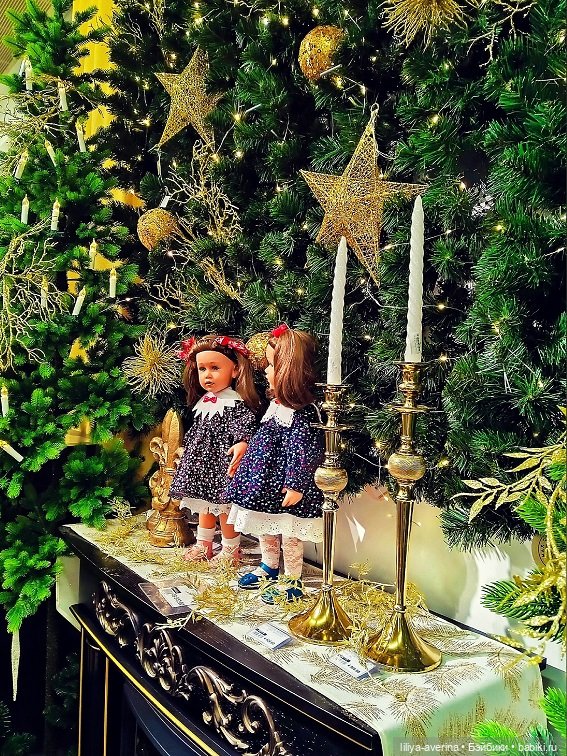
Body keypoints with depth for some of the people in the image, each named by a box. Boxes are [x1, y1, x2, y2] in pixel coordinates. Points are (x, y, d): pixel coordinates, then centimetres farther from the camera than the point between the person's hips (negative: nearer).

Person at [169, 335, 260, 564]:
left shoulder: (237, 403, -14)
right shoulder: (203, 402, 11)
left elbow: (246, 426, -26)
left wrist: (242, 444, -43)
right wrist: (185, 451, 27)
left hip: (223, 461, -8)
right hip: (201, 460, 8)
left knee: (224, 507, 0)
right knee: (204, 504, 19)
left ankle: (231, 550, 17)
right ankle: (203, 545, 34)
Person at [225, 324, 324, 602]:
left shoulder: (303, 413, -23)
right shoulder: (276, 403, 6)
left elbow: (305, 453, -23)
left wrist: (296, 486, -21)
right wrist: (242, 448, 24)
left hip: (286, 488, -9)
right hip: (264, 481, 9)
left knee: (289, 536, 5)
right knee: (265, 530, 22)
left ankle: (293, 581, 21)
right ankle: (269, 568, 41)